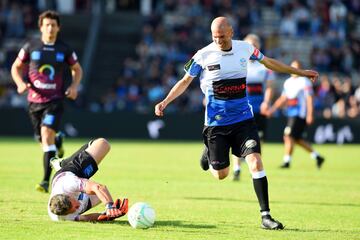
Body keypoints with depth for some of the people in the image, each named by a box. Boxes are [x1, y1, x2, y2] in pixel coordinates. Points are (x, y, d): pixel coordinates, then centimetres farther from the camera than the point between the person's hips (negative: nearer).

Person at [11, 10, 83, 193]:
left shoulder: (65, 50, 1)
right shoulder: (30, 47, 1)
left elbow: (77, 69, 17)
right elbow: (16, 67, 12)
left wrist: (74, 86, -1)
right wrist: (20, 83, -7)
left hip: (55, 100, -2)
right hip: (35, 100, 2)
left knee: (46, 134, -22)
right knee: (43, 140, 8)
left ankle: (46, 181, -21)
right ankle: (58, 141, 48)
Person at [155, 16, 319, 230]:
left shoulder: (245, 48, 0)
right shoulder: (203, 56, -7)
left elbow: (269, 62, 16)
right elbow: (185, 81, 2)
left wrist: (301, 72, 22)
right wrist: (165, 102, -12)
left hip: (244, 118, 1)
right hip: (216, 122, -1)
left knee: (256, 162, -16)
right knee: (221, 174, 6)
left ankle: (266, 216, -12)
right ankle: (209, 152, 42)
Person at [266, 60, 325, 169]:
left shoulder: (304, 81, -8)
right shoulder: (288, 82, 15)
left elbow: (309, 99, -12)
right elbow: (283, 98, 21)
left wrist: (310, 115, -17)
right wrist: (272, 109, 13)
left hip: (300, 115, -8)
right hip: (291, 114, 8)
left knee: (289, 136, -12)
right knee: (297, 139, 11)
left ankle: (287, 161, -5)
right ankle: (317, 157, 21)